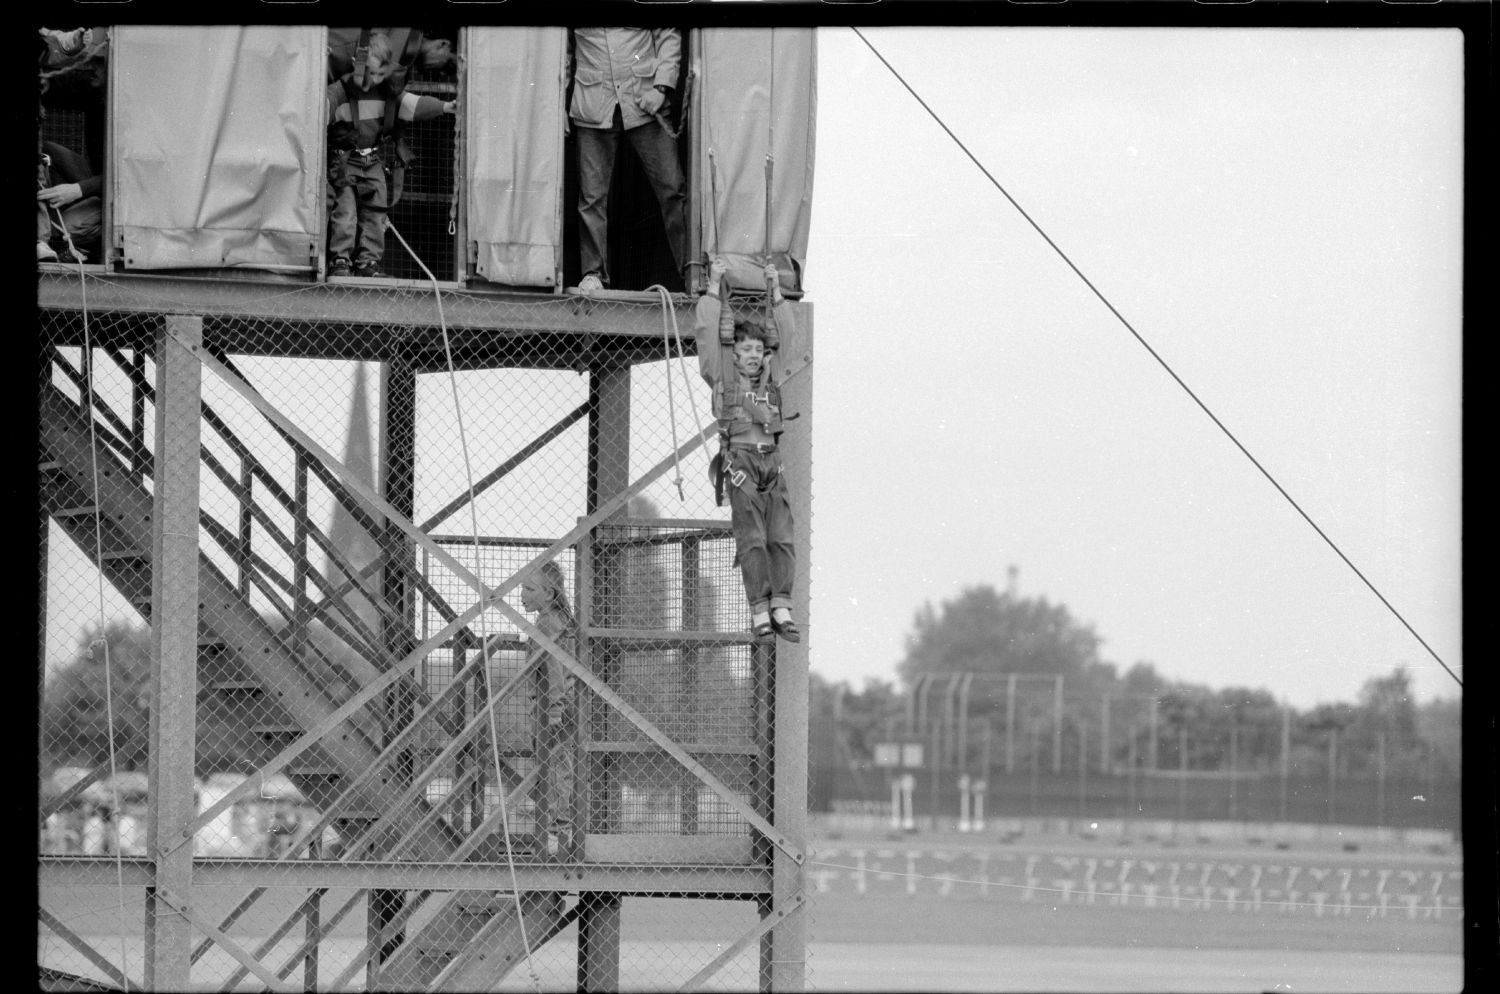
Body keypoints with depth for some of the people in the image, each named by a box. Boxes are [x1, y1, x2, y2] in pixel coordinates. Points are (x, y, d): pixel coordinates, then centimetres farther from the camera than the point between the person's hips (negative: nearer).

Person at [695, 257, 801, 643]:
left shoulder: (768, 377, 20)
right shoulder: (722, 374, 11)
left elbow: (786, 337, 27)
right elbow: (706, 332, 6)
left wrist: (776, 293, 23)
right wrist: (714, 286, 7)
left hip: (772, 459, 4)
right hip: (740, 459, -4)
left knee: (781, 535, -7)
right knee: (752, 538, -12)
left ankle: (782, 608, -12)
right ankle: (760, 611, -17)